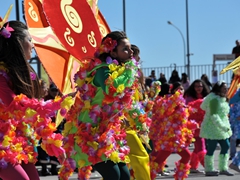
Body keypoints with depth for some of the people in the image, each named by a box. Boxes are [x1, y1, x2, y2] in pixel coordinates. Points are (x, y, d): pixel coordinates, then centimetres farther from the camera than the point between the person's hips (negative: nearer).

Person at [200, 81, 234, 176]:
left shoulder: (223, 99, 15)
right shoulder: (214, 99, -17)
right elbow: (214, 115, -25)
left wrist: (226, 127, 18)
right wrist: (223, 126, -29)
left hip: (221, 129, 10)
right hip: (212, 128, -10)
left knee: (225, 146, 9)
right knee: (211, 148, -4)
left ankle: (223, 168, 16)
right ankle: (208, 170, 5)